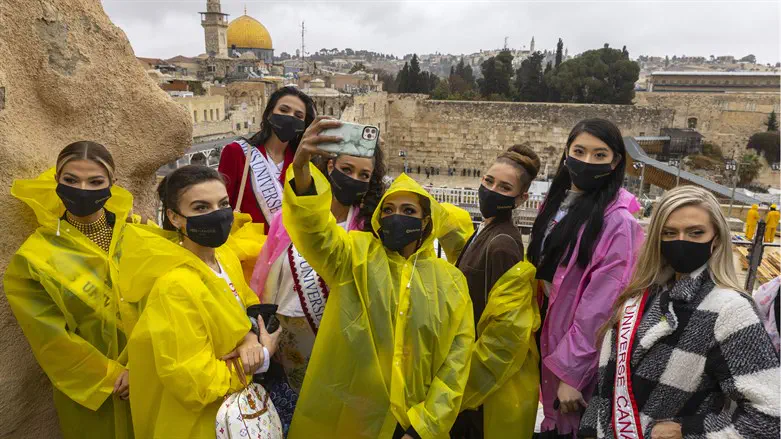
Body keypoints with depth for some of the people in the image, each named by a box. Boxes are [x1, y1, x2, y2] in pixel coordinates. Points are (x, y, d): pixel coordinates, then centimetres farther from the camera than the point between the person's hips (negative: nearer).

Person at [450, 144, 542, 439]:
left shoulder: (502, 245, -23)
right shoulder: (485, 234, 5)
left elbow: (507, 331, -23)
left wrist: (463, 387, -17)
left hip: (492, 389, -8)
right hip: (478, 375, 8)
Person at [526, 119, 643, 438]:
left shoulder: (618, 220, -19)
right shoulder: (555, 204, 5)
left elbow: (602, 306, -21)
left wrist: (571, 372, -19)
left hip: (582, 355, -6)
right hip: (549, 336, 6)